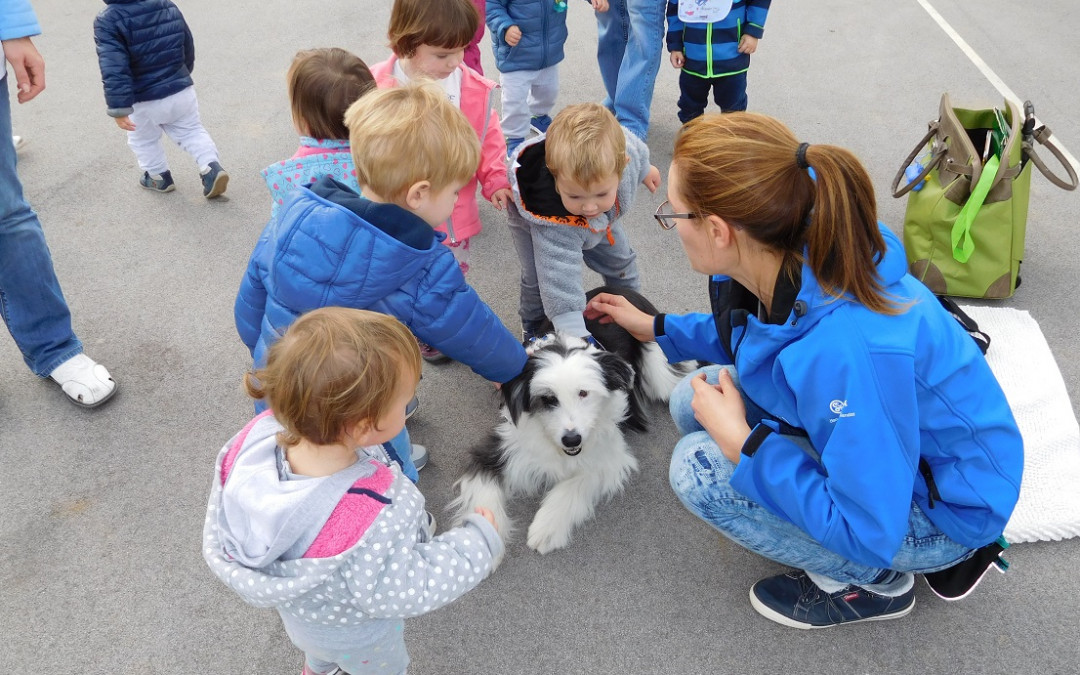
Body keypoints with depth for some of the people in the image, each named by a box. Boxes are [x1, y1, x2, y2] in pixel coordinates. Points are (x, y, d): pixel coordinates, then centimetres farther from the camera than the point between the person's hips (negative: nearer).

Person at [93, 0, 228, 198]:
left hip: (145, 99, -4)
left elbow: (114, 69, -26)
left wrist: (119, 109, -23)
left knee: (143, 140, 23)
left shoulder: (108, 20, -18)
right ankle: (211, 167, 0)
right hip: (182, 89, 4)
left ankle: (160, 178, 38)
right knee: (192, 130, 21)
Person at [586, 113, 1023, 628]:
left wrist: (740, 441, -26)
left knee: (700, 468, -21)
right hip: (885, 437, 8)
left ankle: (873, 582, 2)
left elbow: (869, 532, -31)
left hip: (940, 505, -8)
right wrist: (653, 327, 11)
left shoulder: (846, 345, -40)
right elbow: (753, 334, 12)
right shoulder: (788, 264, -14)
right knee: (694, 403, 2)